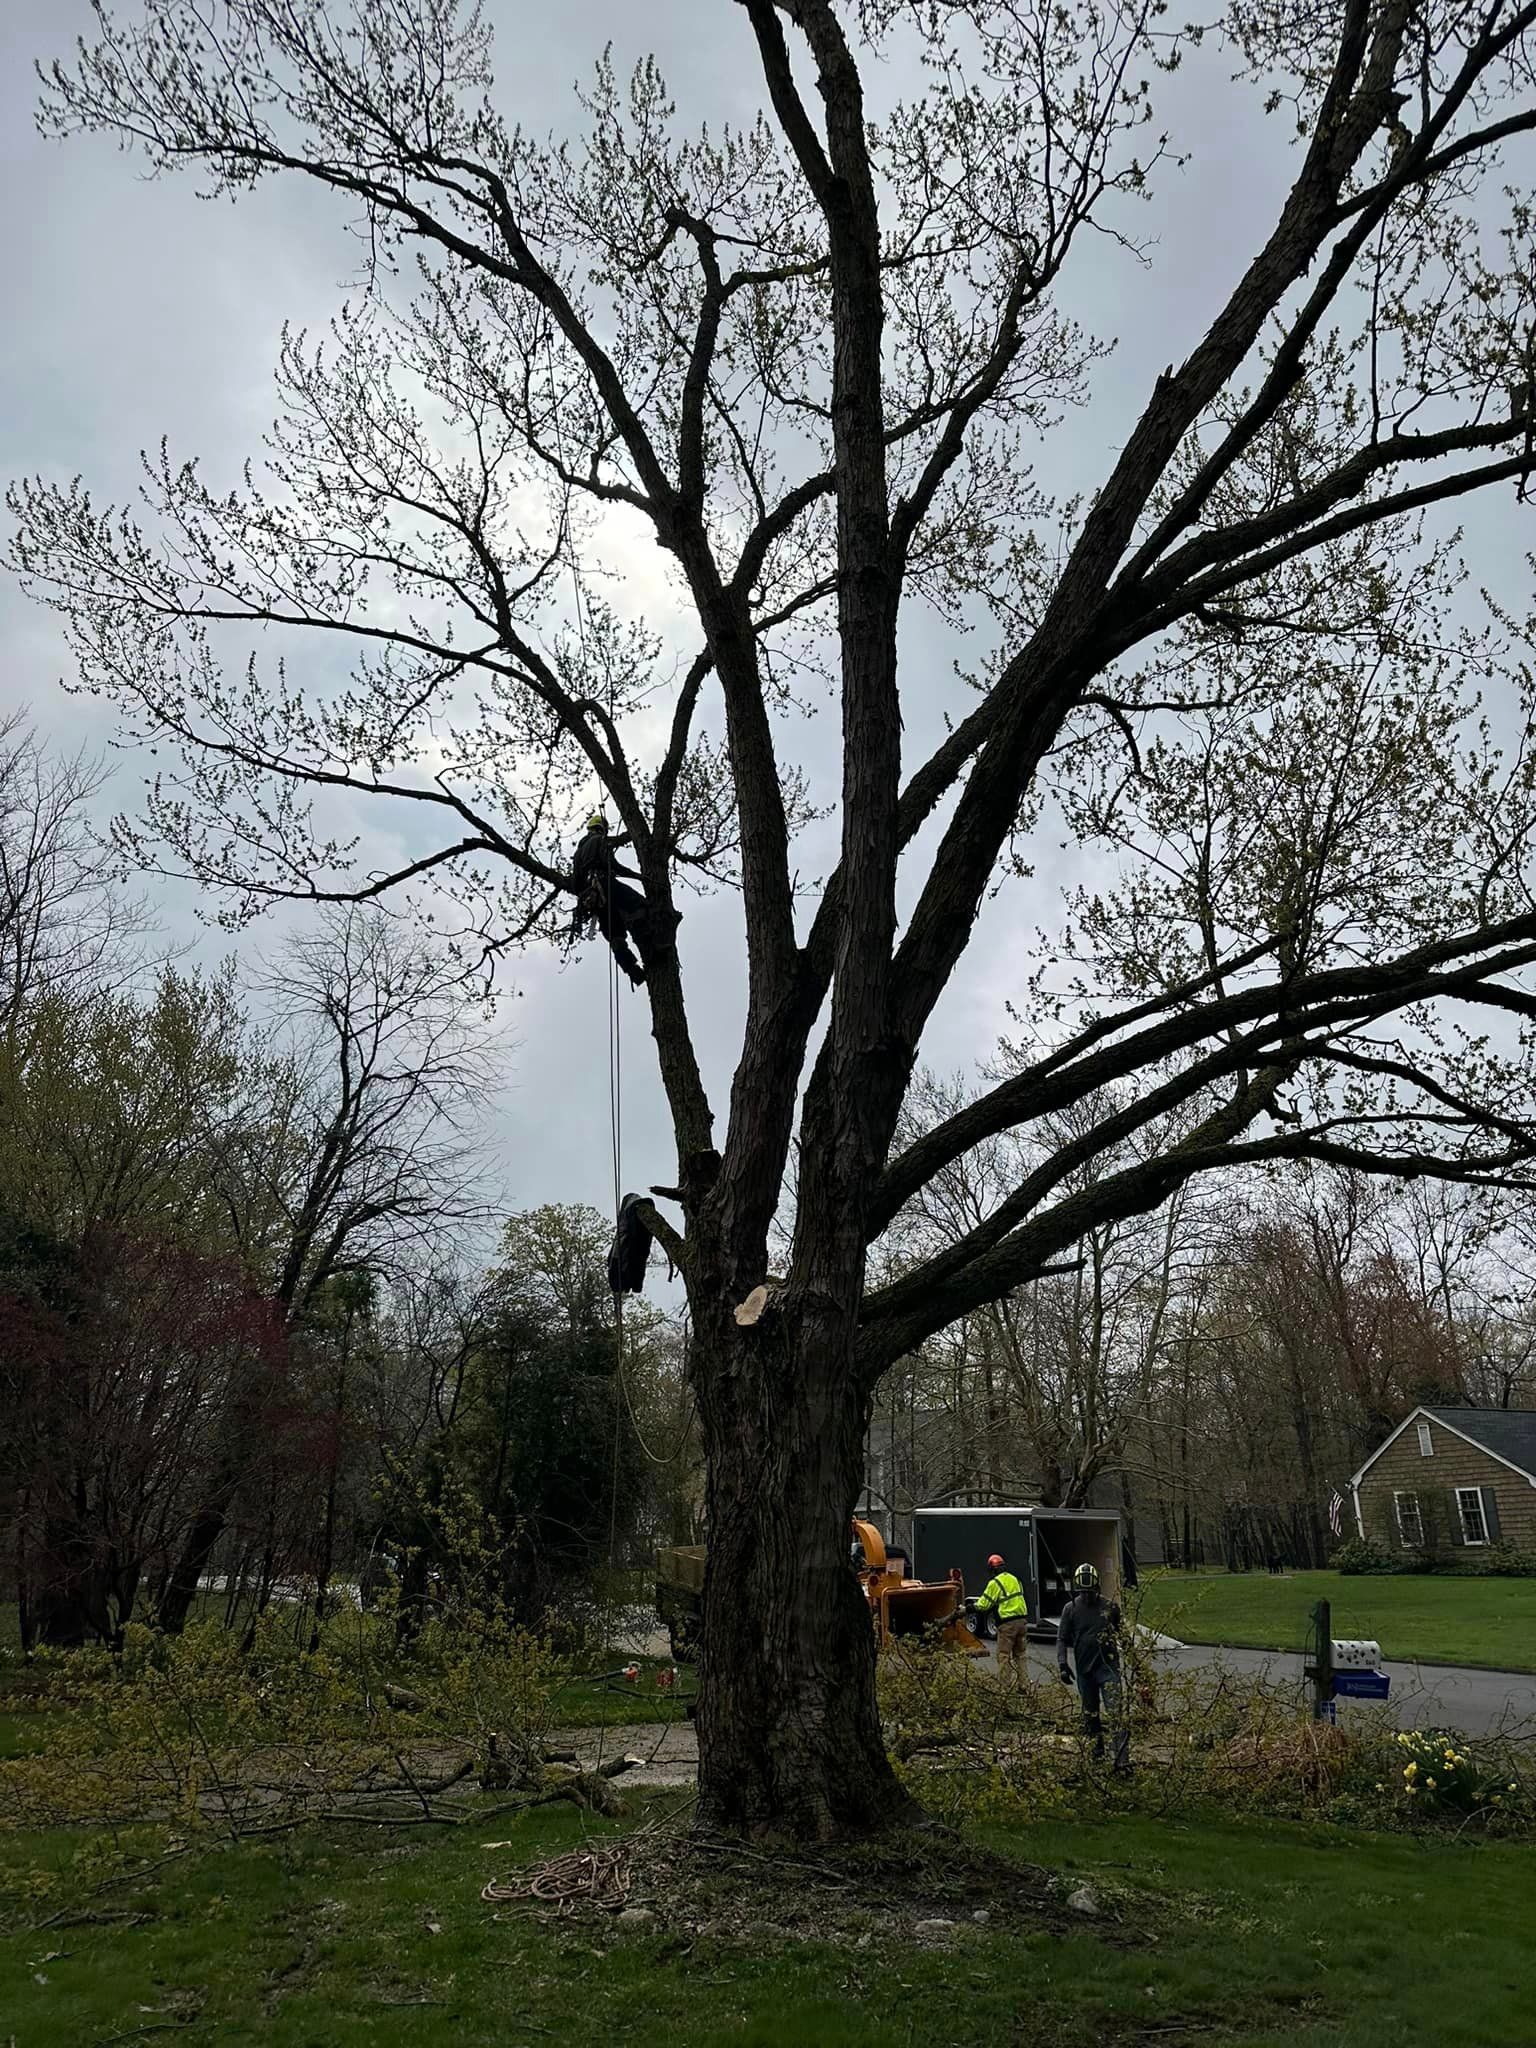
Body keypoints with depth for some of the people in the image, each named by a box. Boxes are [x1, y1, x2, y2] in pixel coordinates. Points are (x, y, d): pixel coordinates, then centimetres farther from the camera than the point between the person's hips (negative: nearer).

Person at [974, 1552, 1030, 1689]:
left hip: (1007, 1623, -7)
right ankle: (1025, 1683, 15)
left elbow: (983, 1605, -6)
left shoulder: (995, 1583, -8)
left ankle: (1004, 1684, 1)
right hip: (1022, 1619, 7)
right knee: (1021, 1654, 15)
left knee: (1004, 1656, 0)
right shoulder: (1014, 1579, 14)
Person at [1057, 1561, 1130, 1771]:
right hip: (1084, 1668, 2)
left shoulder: (1110, 1606, -2)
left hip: (1108, 1667, -2)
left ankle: (1122, 1760, -16)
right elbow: (1062, 1639, 1)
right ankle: (1097, 1754, 31)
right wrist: (1062, 1665, -8)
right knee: (1090, 1715, 14)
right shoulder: (1071, 1609, -1)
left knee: (1116, 1713, -13)